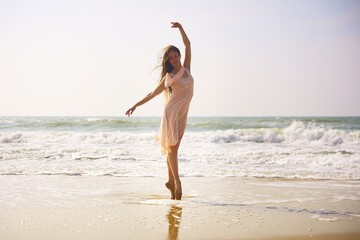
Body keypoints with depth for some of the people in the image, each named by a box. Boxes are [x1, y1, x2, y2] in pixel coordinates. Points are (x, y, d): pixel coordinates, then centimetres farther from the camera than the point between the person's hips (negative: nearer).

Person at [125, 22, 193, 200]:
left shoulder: (186, 68, 10)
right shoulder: (168, 77, -1)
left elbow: (187, 45, 7)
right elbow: (152, 94, 5)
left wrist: (180, 28, -1)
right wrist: (135, 105, 2)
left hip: (182, 114, 5)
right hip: (172, 112, -5)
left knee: (174, 148, 7)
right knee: (171, 147, -4)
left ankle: (171, 181, 10)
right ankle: (176, 182, -5)